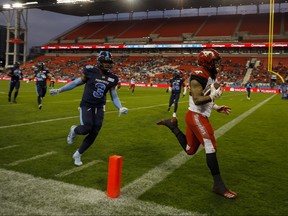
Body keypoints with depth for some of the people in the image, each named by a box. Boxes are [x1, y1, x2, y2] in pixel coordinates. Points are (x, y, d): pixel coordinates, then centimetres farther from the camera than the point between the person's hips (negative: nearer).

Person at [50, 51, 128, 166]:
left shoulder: (112, 78, 1)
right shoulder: (90, 71, -9)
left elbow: (114, 96, 9)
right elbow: (76, 83, 2)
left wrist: (120, 108, -8)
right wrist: (59, 90, 5)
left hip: (99, 108, 4)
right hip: (86, 105, -4)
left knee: (94, 133, -1)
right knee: (86, 128, -21)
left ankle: (77, 155, 20)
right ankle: (74, 130, 18)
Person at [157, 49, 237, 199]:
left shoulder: (207, 76, 15)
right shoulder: (199, 75, -16)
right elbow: (197, 100, -23)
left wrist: (217, 108, 14)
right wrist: (214, 95, -19)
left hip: (200, 116, 10)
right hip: (196, 116, -10)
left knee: (190, 150, 17)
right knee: (211, 147, -12)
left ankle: (172, 125, 28)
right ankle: (218, 184, -6)